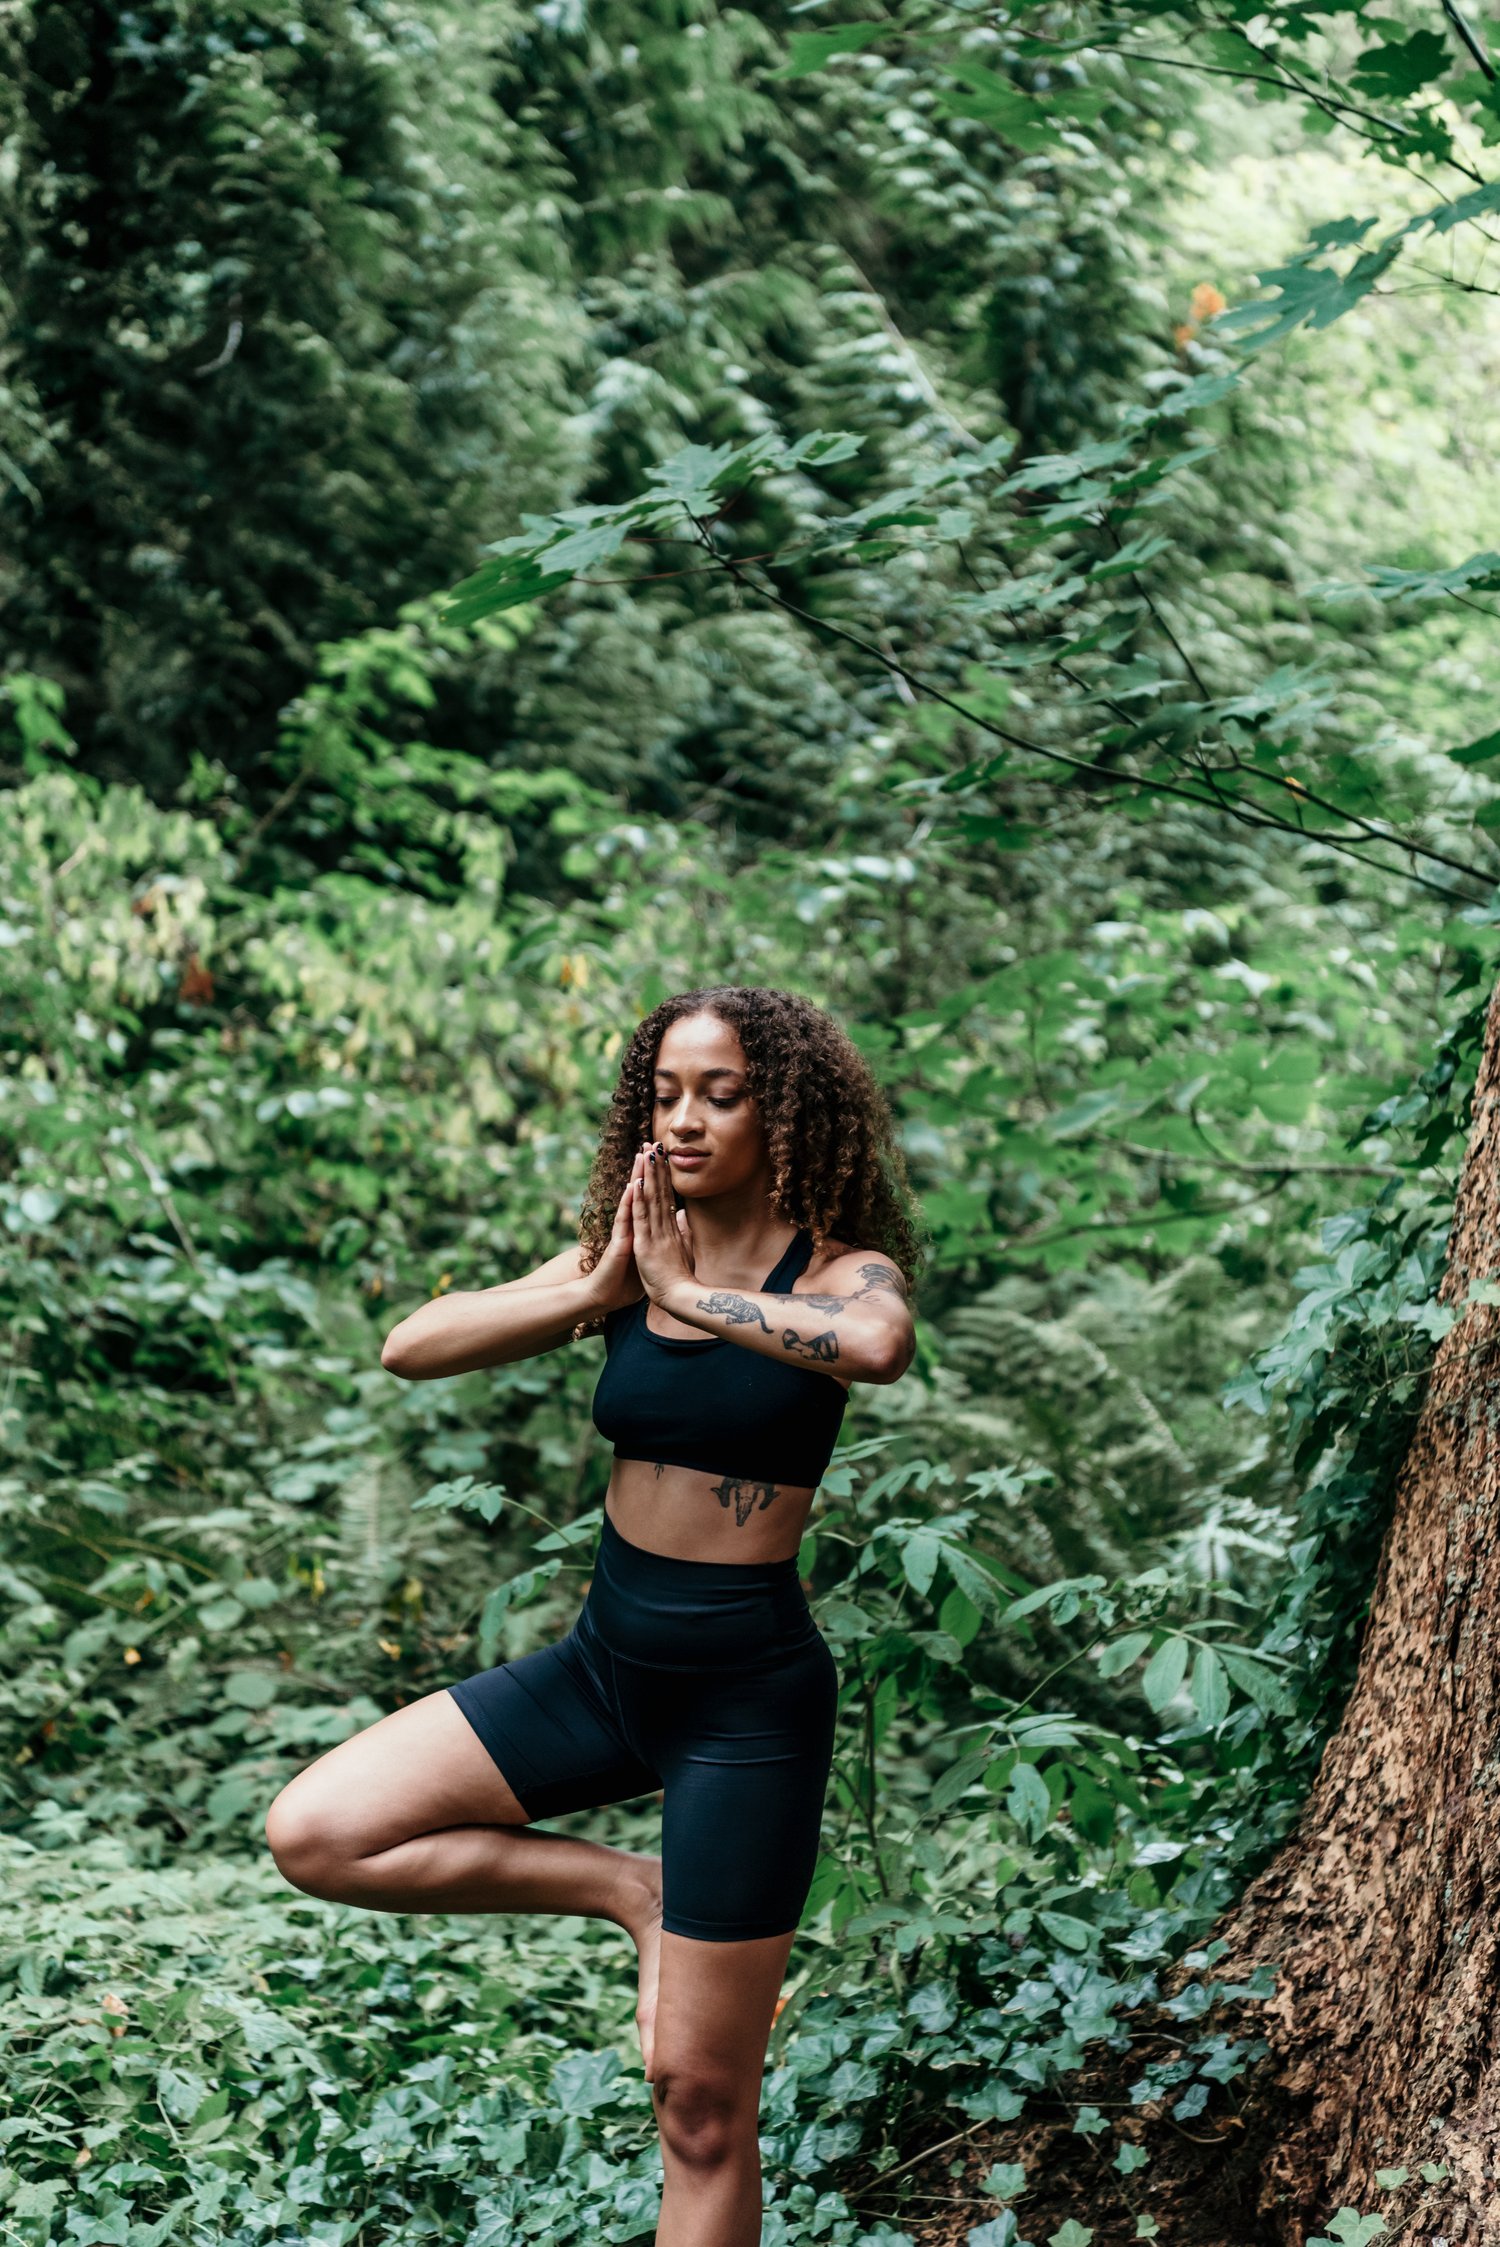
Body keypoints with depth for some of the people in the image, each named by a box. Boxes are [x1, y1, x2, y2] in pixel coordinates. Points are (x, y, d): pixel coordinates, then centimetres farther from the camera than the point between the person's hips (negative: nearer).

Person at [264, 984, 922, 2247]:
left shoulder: (838, 1272, -10)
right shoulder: (622, 1263, 3)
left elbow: (876, 1346, -37)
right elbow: (410, 1348, -6)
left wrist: (687, 1291, -24)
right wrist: (599, 1291, -16)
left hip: (750, 1693, -5)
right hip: (605, 1663, 5)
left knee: (700, 2097, 1)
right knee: (314, 1835, -5)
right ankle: (633, 1894, 5)